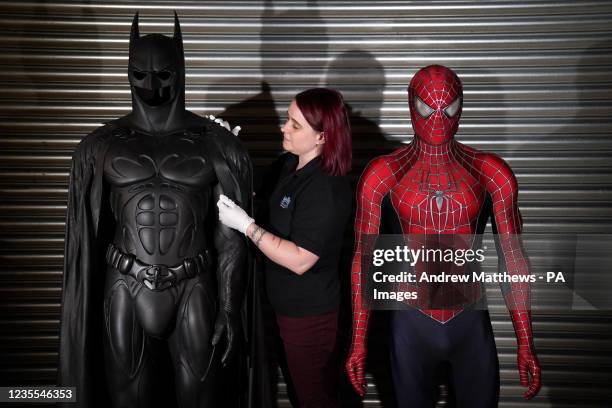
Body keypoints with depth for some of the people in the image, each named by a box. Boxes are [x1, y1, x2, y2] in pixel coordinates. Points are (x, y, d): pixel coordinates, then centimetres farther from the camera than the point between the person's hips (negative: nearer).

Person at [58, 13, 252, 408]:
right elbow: (86, 237, 5)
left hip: (194, 292, -1)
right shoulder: (102, 145, 2)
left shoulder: (216, 145, -1)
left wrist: (231, 309, -3)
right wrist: (83, 311, 4)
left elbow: (230, 236, 0)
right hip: (126, 293, 1)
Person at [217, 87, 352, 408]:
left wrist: (245, 224, -25)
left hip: (308, 311, -8)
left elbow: (299, 260, -28)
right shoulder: (290, 164, 0)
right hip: (290, 302, 8)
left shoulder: (326, 189, -27)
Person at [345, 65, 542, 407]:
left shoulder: (493, 174, -5)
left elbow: (513, 259, -1)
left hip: (472, 323, 1)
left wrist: (526, 344, -1)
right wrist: (358, 342, -2)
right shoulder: (381, 175, -7)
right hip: (411, 325, -1)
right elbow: (363, 260, -3)